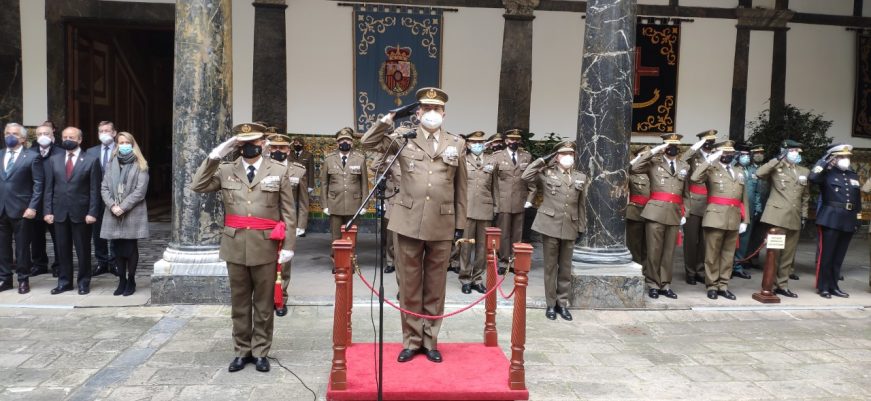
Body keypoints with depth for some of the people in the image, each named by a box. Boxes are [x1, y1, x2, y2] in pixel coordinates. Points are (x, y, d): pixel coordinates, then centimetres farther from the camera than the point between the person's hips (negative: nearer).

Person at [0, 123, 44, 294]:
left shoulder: (32, 157, -1)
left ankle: (23, 280, 13)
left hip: (21, 209, -4)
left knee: (22, 247, 3)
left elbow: (38, 184, -5)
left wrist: (32, 207, -12)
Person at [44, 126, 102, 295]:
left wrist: (92, 212, -10)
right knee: (63, 250, 9)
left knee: (83, 250, 5)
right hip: (59, 212, 3)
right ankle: (64, 281, 20)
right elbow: (49, 188, 8)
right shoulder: (54, 160, 9)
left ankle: (84, 282, 16)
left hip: (81, 213, -3)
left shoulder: (91, 160, -2)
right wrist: (47, 211, 0)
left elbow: (94, 189, -5)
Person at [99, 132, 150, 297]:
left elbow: (140, 190, -8)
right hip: (113, 214, 4)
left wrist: (123, 207, -14)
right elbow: (104, 188, 6)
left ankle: (131, 281, 11)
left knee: (130, 249, -1)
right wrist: (112, 206, -10)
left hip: (133, 214, -3)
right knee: (118, 249, 7)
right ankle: (122, 280, 17)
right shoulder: (111, 164, 12)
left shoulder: (140, 165, 1)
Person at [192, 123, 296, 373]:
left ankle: (260, 352, 20)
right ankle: (242, 351, 25)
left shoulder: (279, 171, 1)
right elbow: (197, 186, -5)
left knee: (264, 303, 8)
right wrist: (215, 156, -8)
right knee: (239, 302, 12)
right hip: (235, 246, 2)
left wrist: (288, 245, -7)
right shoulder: (225, 170, 7)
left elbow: (288, 213, -1)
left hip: (266, 247, -2)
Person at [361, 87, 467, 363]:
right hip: (409, 222, 0)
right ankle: (412, 341, 21)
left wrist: (460, 223, 7)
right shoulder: (403, 137, 4)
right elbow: (368, 143, -2)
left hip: (442, 225, 1)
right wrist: (391, 118, -8)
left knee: (435, 286, 9)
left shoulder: (457, 144, 7)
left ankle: (430, 341, 23)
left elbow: (460, 188, 9)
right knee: (409, 284, 8)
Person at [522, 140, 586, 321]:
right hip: (550, 225, -3)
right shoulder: (546, 173, 2)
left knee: (565, 267, 9)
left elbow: (582, 205, 13)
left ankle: (563, 303, 19)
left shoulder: (581, 177, 11)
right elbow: (526, 176, -14)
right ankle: (551, 304, 14)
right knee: (550, 266, 4)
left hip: (570, 228, 3)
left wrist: (582, 227, 10)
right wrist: (543, 160, -7)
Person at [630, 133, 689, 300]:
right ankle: (653, 284, 9)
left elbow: (686, 192, 20)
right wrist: (652, 152, -11)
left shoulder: (685, 166, 16)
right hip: (656, 211, -4)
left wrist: (684, 213, 13)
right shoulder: (654, 162, 3)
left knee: (669, 251, 8)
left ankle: (665, 285, 17)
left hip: (675, 213, 4)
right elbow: (633, 168, -13)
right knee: (654, 251, -2)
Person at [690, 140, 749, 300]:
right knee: (712, 253, 1)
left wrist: (744, 220, 12)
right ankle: (712, 285, 10)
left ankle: (723, 286, 16)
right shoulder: (712, 169, 1)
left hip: (734, 219, 5)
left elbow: (744, 198, 17)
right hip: (716, 217, -5)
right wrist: (710, 160, -17)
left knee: (728, 254, 9)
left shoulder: (739, 171, 17)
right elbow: (694, 178, -20)